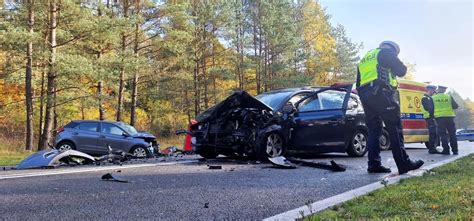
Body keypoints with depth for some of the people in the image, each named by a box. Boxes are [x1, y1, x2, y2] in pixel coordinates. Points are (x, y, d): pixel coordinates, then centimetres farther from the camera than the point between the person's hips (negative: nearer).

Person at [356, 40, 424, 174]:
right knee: (394, 129, -6)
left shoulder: (364, 60, 30)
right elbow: (401, 71, 2)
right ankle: (404, 163, -9)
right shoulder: (386, 52, 9)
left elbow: (358, 83, 26)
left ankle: (374, 164, 1)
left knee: (373, 131, 7)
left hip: (364, 95, 7)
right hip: (380, 93, -7)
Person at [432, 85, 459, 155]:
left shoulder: (433, 98, 4)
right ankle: (455, 150, 10)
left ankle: (446, 150, -1)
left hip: (439, 118, -1)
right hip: (449, 117, 1)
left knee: (443, 134, 2)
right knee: (452, 134, 8)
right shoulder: (449, 96, 4)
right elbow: (456, 106, 6)